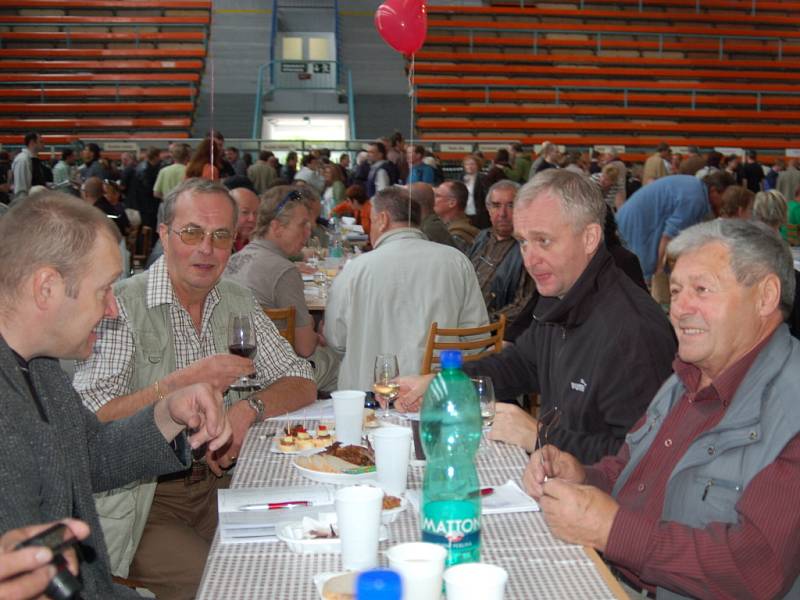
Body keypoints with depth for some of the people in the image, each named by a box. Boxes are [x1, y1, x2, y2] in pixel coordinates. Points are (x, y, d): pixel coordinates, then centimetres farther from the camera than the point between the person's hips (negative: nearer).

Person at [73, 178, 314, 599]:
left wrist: (249, 408, -11)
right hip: (142, 499, -5)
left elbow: (301, 385, 9)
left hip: (217, 482, 5)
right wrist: (181, 384, -26)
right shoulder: (118, 307, -10)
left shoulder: (237, 303, 9)